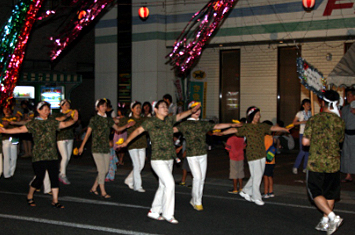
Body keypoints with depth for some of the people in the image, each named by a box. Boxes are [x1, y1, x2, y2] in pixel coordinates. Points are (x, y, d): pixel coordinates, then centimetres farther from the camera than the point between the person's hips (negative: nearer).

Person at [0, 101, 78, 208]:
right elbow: (20, 129, -5)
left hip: (52, 156, 4)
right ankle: (30, 196, 24)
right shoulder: (33, 124, 0)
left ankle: (55, 200, 9)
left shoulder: (52, 122, 12)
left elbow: (64, 124, 15)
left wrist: (74, 120, -2)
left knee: (54, 178, 0)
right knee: (39, 178, -3)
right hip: (39, 157, -4)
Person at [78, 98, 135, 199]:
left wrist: (127, 126, -5)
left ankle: (94, 188, 22)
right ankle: (103, 192, 1)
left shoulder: (108, 119, 11)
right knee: (102, 170, -8)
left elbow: (117, 129, 14)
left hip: (106, 148, 6)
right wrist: (82, 146, 0)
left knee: (105, 170, 6)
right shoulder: (94, 119, -4)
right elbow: (88, 133, -1)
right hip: (97, 148, -6)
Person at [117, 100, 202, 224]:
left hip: (169, 159, 7)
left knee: (163, 186, 11)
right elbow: (138, 131, -12)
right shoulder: (151, 122, -7)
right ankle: (167, 214, -2)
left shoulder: (169, 120, 10)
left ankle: (154, 211, 24)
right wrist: (126, 142, -21)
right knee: (170, 184, -13)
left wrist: (191, 111, 1)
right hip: (158, 159, -7)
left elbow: (180, 116, 18)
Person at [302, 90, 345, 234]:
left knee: (315, 192, 8)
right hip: (333, 163, 3)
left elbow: (305, 142, -8)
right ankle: (325, 222, 22)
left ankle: (332, 217, -9)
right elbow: (340, 140, 12)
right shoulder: (340, 122, -3)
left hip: (316, 162, -3)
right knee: (330, 193, 16)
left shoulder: (313, 120, -9)